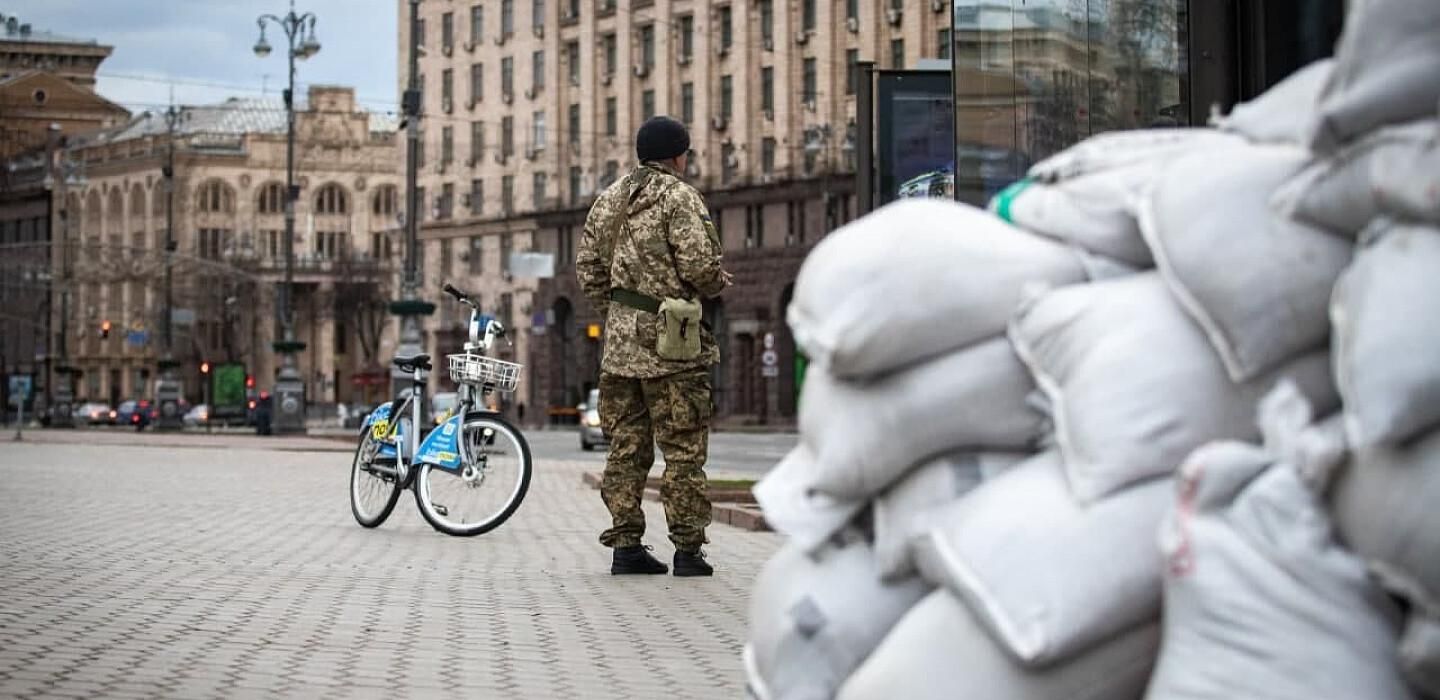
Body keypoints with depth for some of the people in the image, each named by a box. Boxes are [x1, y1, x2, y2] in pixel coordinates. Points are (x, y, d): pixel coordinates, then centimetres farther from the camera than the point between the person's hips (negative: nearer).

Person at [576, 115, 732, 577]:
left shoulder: (609, 199, 13)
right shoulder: (679, 198, -9)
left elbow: (587, 266, 15)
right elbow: (699, 265, -18)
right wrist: (720, 283, 3)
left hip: (620, 343, 7)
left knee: (626, 447, 10)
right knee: (683, 449, -1)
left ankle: (625, 544, 11)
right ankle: (688, 549, 0)